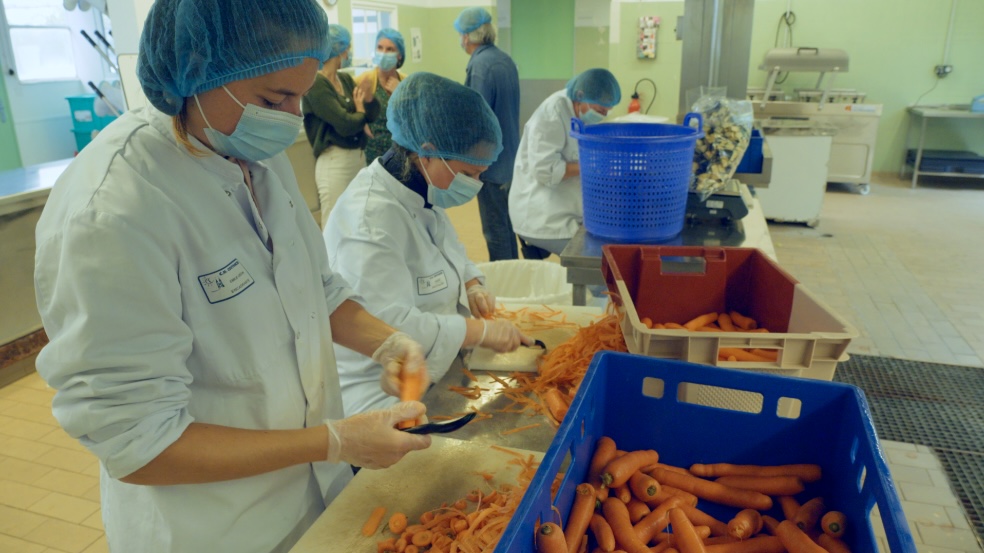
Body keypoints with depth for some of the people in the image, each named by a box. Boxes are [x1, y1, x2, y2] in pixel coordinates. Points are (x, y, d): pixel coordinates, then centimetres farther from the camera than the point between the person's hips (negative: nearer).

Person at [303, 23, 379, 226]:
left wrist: (368, 98, -12)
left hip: (359, 157, 8)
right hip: (335, 162, -8)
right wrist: (360, 111, 1)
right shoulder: (316, 84, -13)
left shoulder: (346, 79, 10)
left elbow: (372, 115, 9)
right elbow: (345, 125, -20)